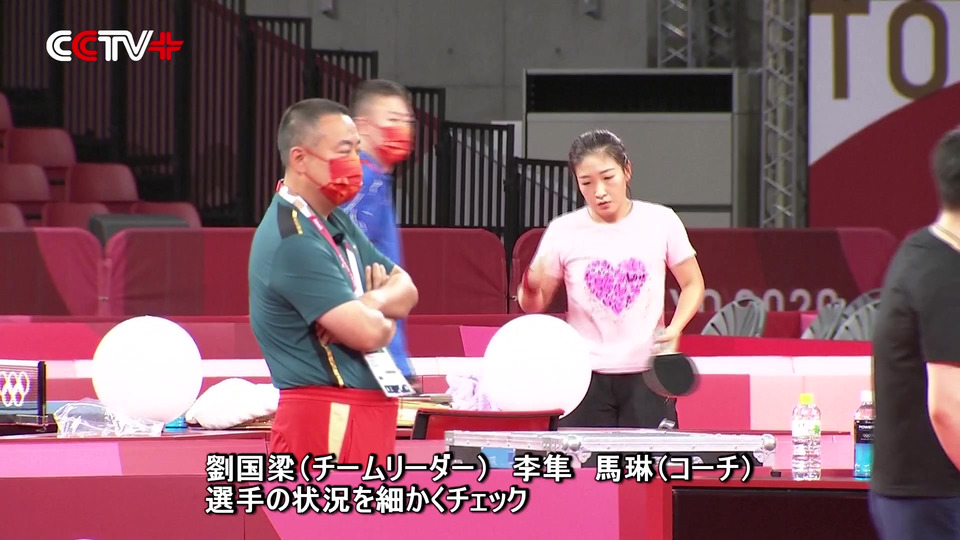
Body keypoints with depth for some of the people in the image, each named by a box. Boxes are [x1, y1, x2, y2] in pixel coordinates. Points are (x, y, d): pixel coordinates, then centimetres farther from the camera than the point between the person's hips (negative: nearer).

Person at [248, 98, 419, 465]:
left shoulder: (336, 225, 14)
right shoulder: (293, 241, -17)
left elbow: (405, 290, 13)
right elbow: (368, 332, -22)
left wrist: (371, 302, -9)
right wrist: (381, 316, 2)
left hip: (365, 412, 10)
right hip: (325, 420, -10)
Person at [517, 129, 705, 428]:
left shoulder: (661, 221, -1)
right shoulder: (563, 232, -1)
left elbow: (692, 284, 10)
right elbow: (534, 305, 5)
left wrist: (675, 328, -8)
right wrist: (532, 287, -19)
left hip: (647, 373, 0)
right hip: (584, 375, 0)